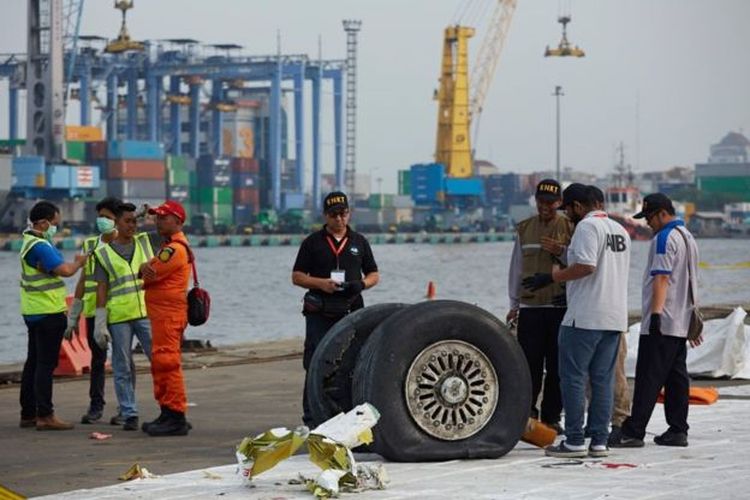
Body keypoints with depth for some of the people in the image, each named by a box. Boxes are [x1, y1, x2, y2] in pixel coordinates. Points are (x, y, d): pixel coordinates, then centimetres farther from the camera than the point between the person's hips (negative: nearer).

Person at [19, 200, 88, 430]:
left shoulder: (31, 242, 14)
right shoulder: (39, 246, -19)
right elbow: (65, 270, -25)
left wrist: (73, 262, 2)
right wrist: (79, 263, -8)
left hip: (34, 312, 10)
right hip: (48, 313, -10)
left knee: (33, 363, 13)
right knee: (46, 364, -8)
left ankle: (28, 414, 17)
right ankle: (45, 415, -8)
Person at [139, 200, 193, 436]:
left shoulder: (175, 249, -15)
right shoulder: (170, 247, 21)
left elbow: (150, 276, -16)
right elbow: (152, 272, 19)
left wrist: (143, 270, 3)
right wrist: (145, 267, 0)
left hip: (168, 314, -11)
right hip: (162, 313, 11)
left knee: (167, 364, -11)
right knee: (161, 365, 14)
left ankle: (176, 418, -11)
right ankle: (168, 415, 19)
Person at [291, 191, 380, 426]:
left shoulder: (359, 242, 14)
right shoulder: (313, 242, 6)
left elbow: (374, 275, 16)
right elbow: (297, 276, 4)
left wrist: (361, 284, -6)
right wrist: (321, 283, -13)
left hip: (351, 312, 2)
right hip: (320, 312, -2)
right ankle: (312, 419, 1)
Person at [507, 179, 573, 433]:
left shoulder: (570, 228, 3)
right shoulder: (525, 228, 12)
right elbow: (517, 267, 16)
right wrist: (514, 304, 15)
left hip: (561, 306, -2)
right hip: (530, 306, 2)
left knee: (557, 366, 2)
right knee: (530, 363, -3)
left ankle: (551, 417, 9)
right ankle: (527, 413, 2)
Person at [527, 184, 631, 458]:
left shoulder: (587, 226, -10)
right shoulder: (620, 230, 18)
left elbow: (586, 266, -21)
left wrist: (551, 277, -12)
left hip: (585, 317, -8)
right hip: (615, 318, 8)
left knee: (573, 377, -3)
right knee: (602, 380, 10)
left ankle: (574, 441, -4)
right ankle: (600, 441, 9)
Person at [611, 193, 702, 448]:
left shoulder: (664, 238, -11)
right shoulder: (688, 237, 19)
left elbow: (661, 278, -20)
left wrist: (655, 313, -23)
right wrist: (693, 321, 26)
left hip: (661, 322, -10)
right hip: (682, 323, 10)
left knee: (648, 378, -11)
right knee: (677, 377, 9)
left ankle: (633, 432, -13)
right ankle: (678, 430, 9)